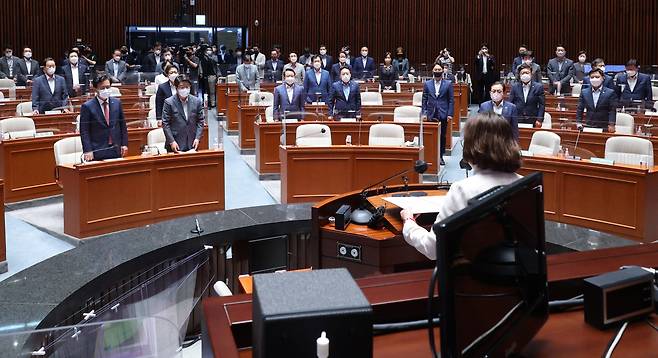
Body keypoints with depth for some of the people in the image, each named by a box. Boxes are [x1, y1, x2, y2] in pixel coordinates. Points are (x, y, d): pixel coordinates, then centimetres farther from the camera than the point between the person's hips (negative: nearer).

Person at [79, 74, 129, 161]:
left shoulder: (117, 103, 7)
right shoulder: (87, 107, -5)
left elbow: (123, 125, 12)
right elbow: (84, 132, -6)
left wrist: (124, 144, 6)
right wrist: (87, 151, -13)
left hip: (116, 151, 3)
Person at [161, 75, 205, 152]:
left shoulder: (197, 101, 5)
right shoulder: (169, 102, -4)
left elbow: (200, 121, 9)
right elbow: (165, 124, -4)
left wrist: (197, 138, -3)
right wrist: (171, 141, -11)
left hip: (192, 144, 3)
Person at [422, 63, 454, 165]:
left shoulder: (448, 84, 3)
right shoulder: (427, 84, 7)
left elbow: (451, 100, 2)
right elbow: (424, 99, 9)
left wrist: (450, 114, -6)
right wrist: (424, 112, 0)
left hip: (443, 114, -1)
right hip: (431, 114, 1)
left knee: (442, 136, 5)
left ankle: (440, 156, 13)